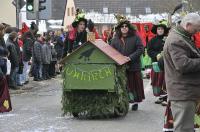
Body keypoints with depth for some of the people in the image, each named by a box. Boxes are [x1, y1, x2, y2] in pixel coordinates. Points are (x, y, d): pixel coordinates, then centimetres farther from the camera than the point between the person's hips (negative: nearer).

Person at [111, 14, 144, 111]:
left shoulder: (135, 37, 0)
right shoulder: (115, 39, 9)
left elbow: (140, 49, -7)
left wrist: (131, 57, -17)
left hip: (133, 66, -2)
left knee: (134, 84, 5)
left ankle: (135, 102, 16)